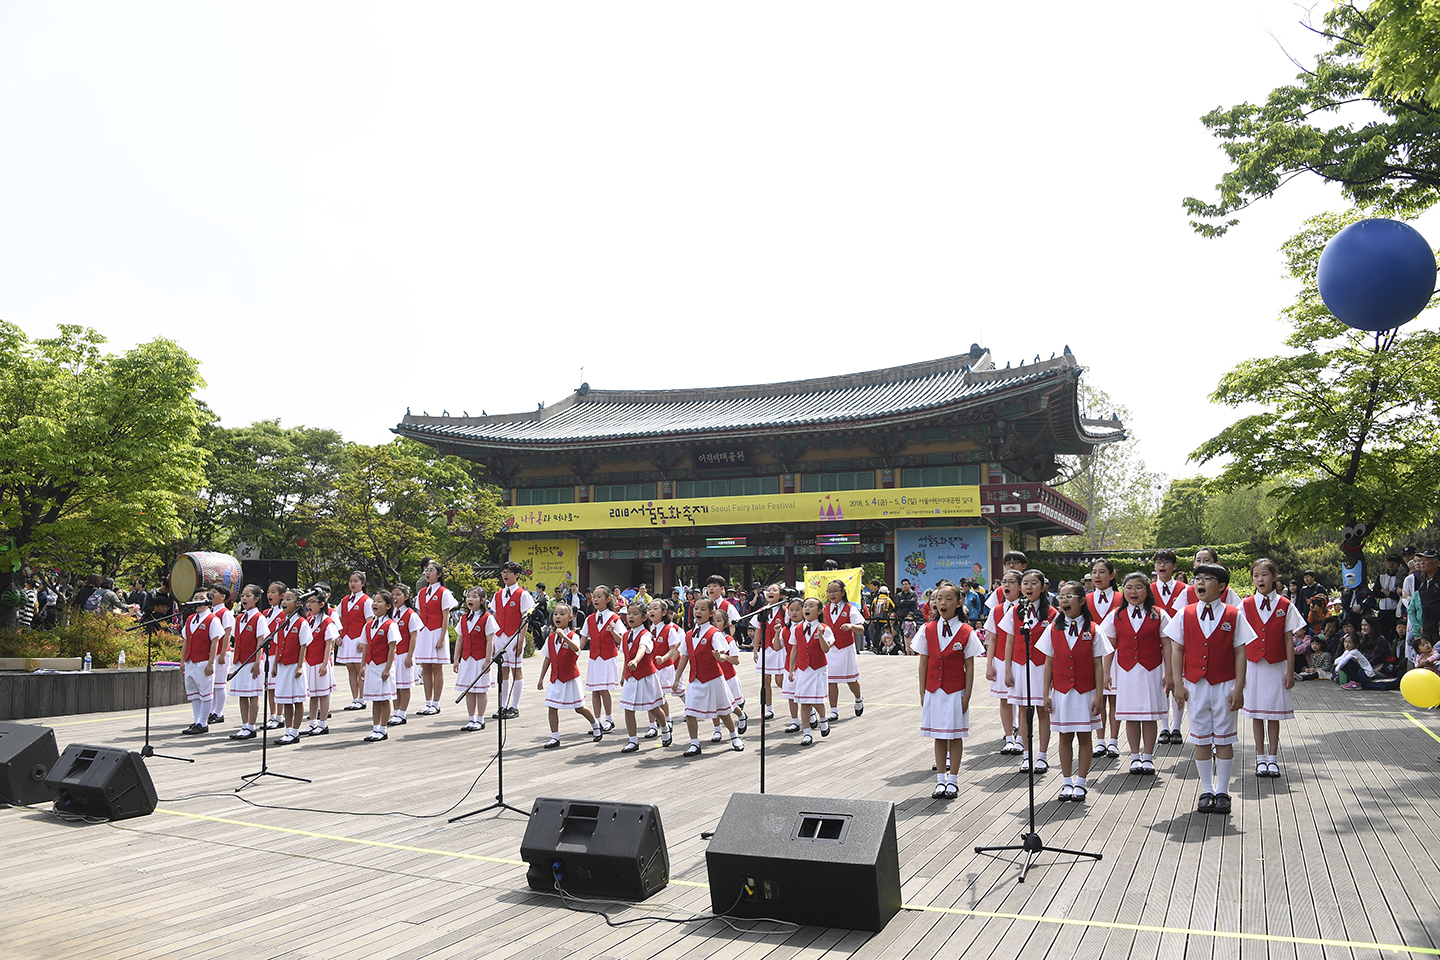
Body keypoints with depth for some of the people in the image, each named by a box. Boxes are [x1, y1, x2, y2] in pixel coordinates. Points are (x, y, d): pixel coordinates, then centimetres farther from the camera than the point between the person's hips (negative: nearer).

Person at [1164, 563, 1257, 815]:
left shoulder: (1233, 616, -2)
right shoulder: (1186, 615, 2)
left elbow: (1240, 653, -1)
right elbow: (1177, 650, 5)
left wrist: (1238, 688, -6)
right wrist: (1178, 684, -1)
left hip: (1225, 685, -2)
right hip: (1196, 685, 2)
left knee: (1224, 738, 5)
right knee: (1201, 739, 7)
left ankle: (1222, 791, 16)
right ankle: (1207, 791, 18)